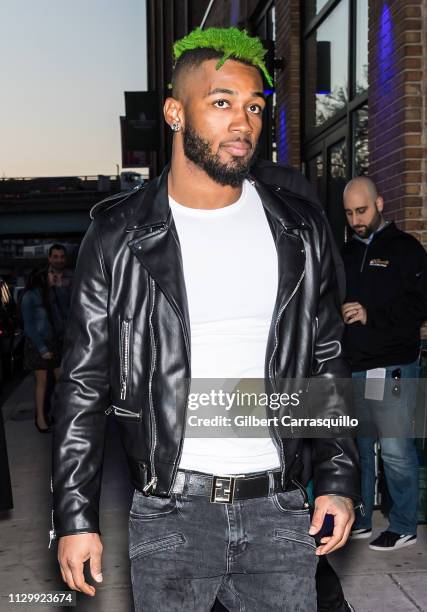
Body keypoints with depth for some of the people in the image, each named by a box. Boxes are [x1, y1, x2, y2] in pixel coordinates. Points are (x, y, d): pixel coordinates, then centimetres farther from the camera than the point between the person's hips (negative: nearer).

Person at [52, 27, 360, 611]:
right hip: (168, 516, -1)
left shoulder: (299, 232, 2)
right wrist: (75, 516, -5)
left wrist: (339, 480, 2)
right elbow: (83, 386, -3)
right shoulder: (119, 236, -5)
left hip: (280, 512, 2)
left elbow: (327, 362, 8)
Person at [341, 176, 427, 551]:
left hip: (391, 368, -6)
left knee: (395, 449, -4)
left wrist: (371, 315, -16)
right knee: (356, 446, 12)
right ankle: (359, 520, 25)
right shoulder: (347, 253, 17)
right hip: (351, 367, 6)